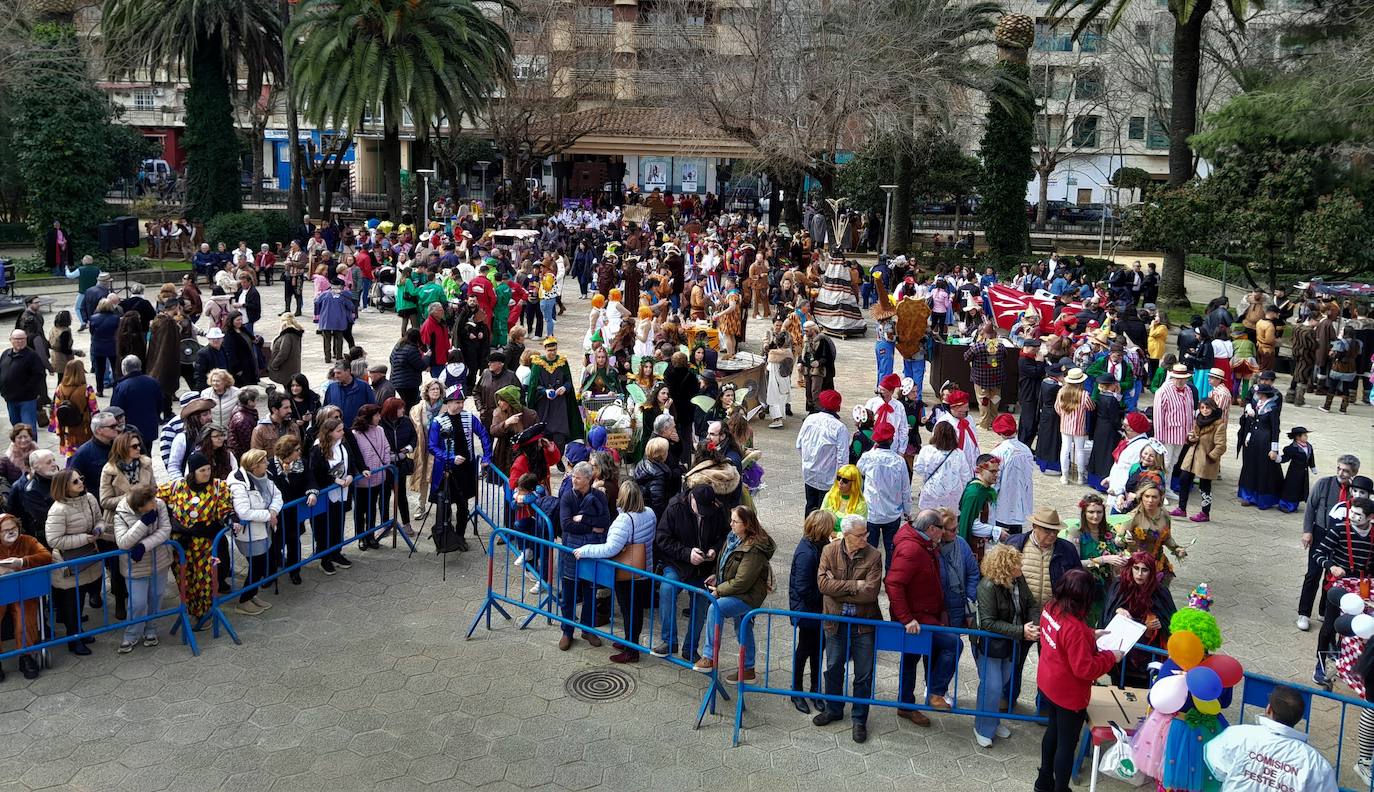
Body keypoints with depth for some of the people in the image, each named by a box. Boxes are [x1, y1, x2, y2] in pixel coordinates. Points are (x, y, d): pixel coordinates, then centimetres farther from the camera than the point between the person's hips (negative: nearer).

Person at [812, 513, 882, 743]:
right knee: (833, 668, 17)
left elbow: (870, 592, -21)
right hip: (836, 620, 2)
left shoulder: (873, 556, -12)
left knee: (863, 674, 7)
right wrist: (854, 585, -21)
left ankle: (859, 719, 24)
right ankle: (833, 709, 38)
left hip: (864, 622, -2)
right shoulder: (830, 551, -6)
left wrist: (838, 590, -17)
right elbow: (822, 582, -17)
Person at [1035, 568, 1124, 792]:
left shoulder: (1049, 608, -9)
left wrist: (1089, 636, 5)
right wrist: (1111, 656, -16)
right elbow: (1085, 669, -29)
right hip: (1068, 695, -9)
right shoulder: (1075, 629, -35)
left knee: (1054, 729, 28)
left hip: (1047, 684, 9)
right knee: (1067, 744, 11)